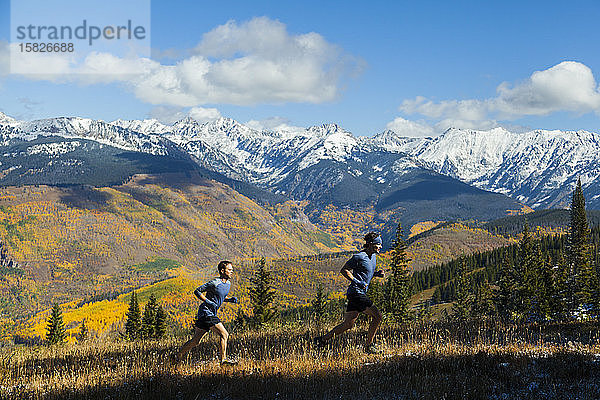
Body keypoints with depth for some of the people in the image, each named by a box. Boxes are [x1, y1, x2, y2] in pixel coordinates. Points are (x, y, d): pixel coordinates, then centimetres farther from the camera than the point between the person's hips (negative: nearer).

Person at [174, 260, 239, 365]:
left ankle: (178, 358, 20)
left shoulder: (228, 283, 11)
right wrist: (208, 302, -19)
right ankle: (223, 359, -5)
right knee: (224, 334, -11)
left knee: (195, 340, 12)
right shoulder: (214, 283, -15)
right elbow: (197, 291, -11)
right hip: (206, 312, -9)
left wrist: (230, 300, 7)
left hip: (211, 313, 9)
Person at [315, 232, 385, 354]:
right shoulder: (360, 257, -14)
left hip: (360, 293, 10)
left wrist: (376, 274, 9)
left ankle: (323, 339, 14)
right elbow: (344, 270, -12)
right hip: (356, 292, -10)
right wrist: (357, 282, -19)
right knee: (377, 316, -10)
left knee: (348, 324, 10)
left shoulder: (373, 256, 14)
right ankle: (369, 346, -1)